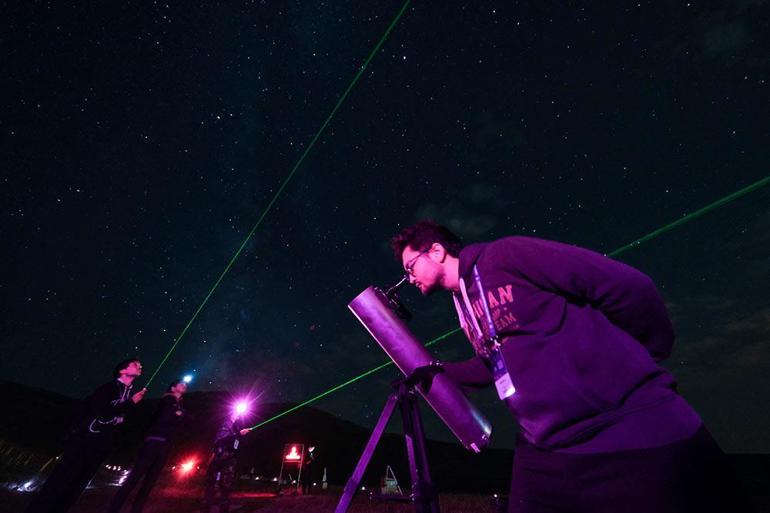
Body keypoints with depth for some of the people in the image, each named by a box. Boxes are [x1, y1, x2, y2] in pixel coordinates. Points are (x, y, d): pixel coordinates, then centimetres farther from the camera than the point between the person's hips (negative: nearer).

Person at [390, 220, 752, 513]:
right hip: (544, 452, 8)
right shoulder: (463, 307, 10)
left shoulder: (505, 255, -16)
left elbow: (630, 286, -15)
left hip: (637, 439, -7)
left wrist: (647, 357, -1)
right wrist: (439, 372, 14)